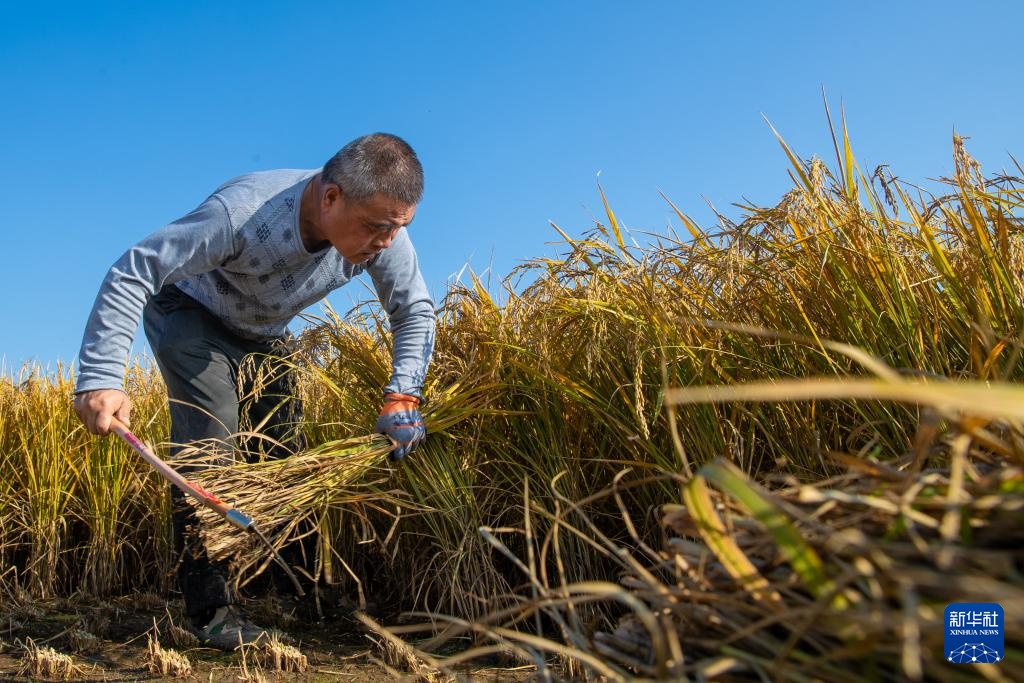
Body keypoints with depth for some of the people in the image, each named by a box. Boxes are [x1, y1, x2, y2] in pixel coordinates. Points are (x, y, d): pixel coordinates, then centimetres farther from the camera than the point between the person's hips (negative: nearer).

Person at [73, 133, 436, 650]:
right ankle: (209, 609, -7)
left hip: (265, 335, 5)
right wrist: (100, 377, -45)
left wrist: (402, 398, -30)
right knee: (209, 444, -18)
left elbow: (415, 312, -16)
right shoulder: (243, 211, -41)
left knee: (285, 451, 4)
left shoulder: (384, 232, -26)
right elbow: (133, 273, -38)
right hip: (192, 316, -5)